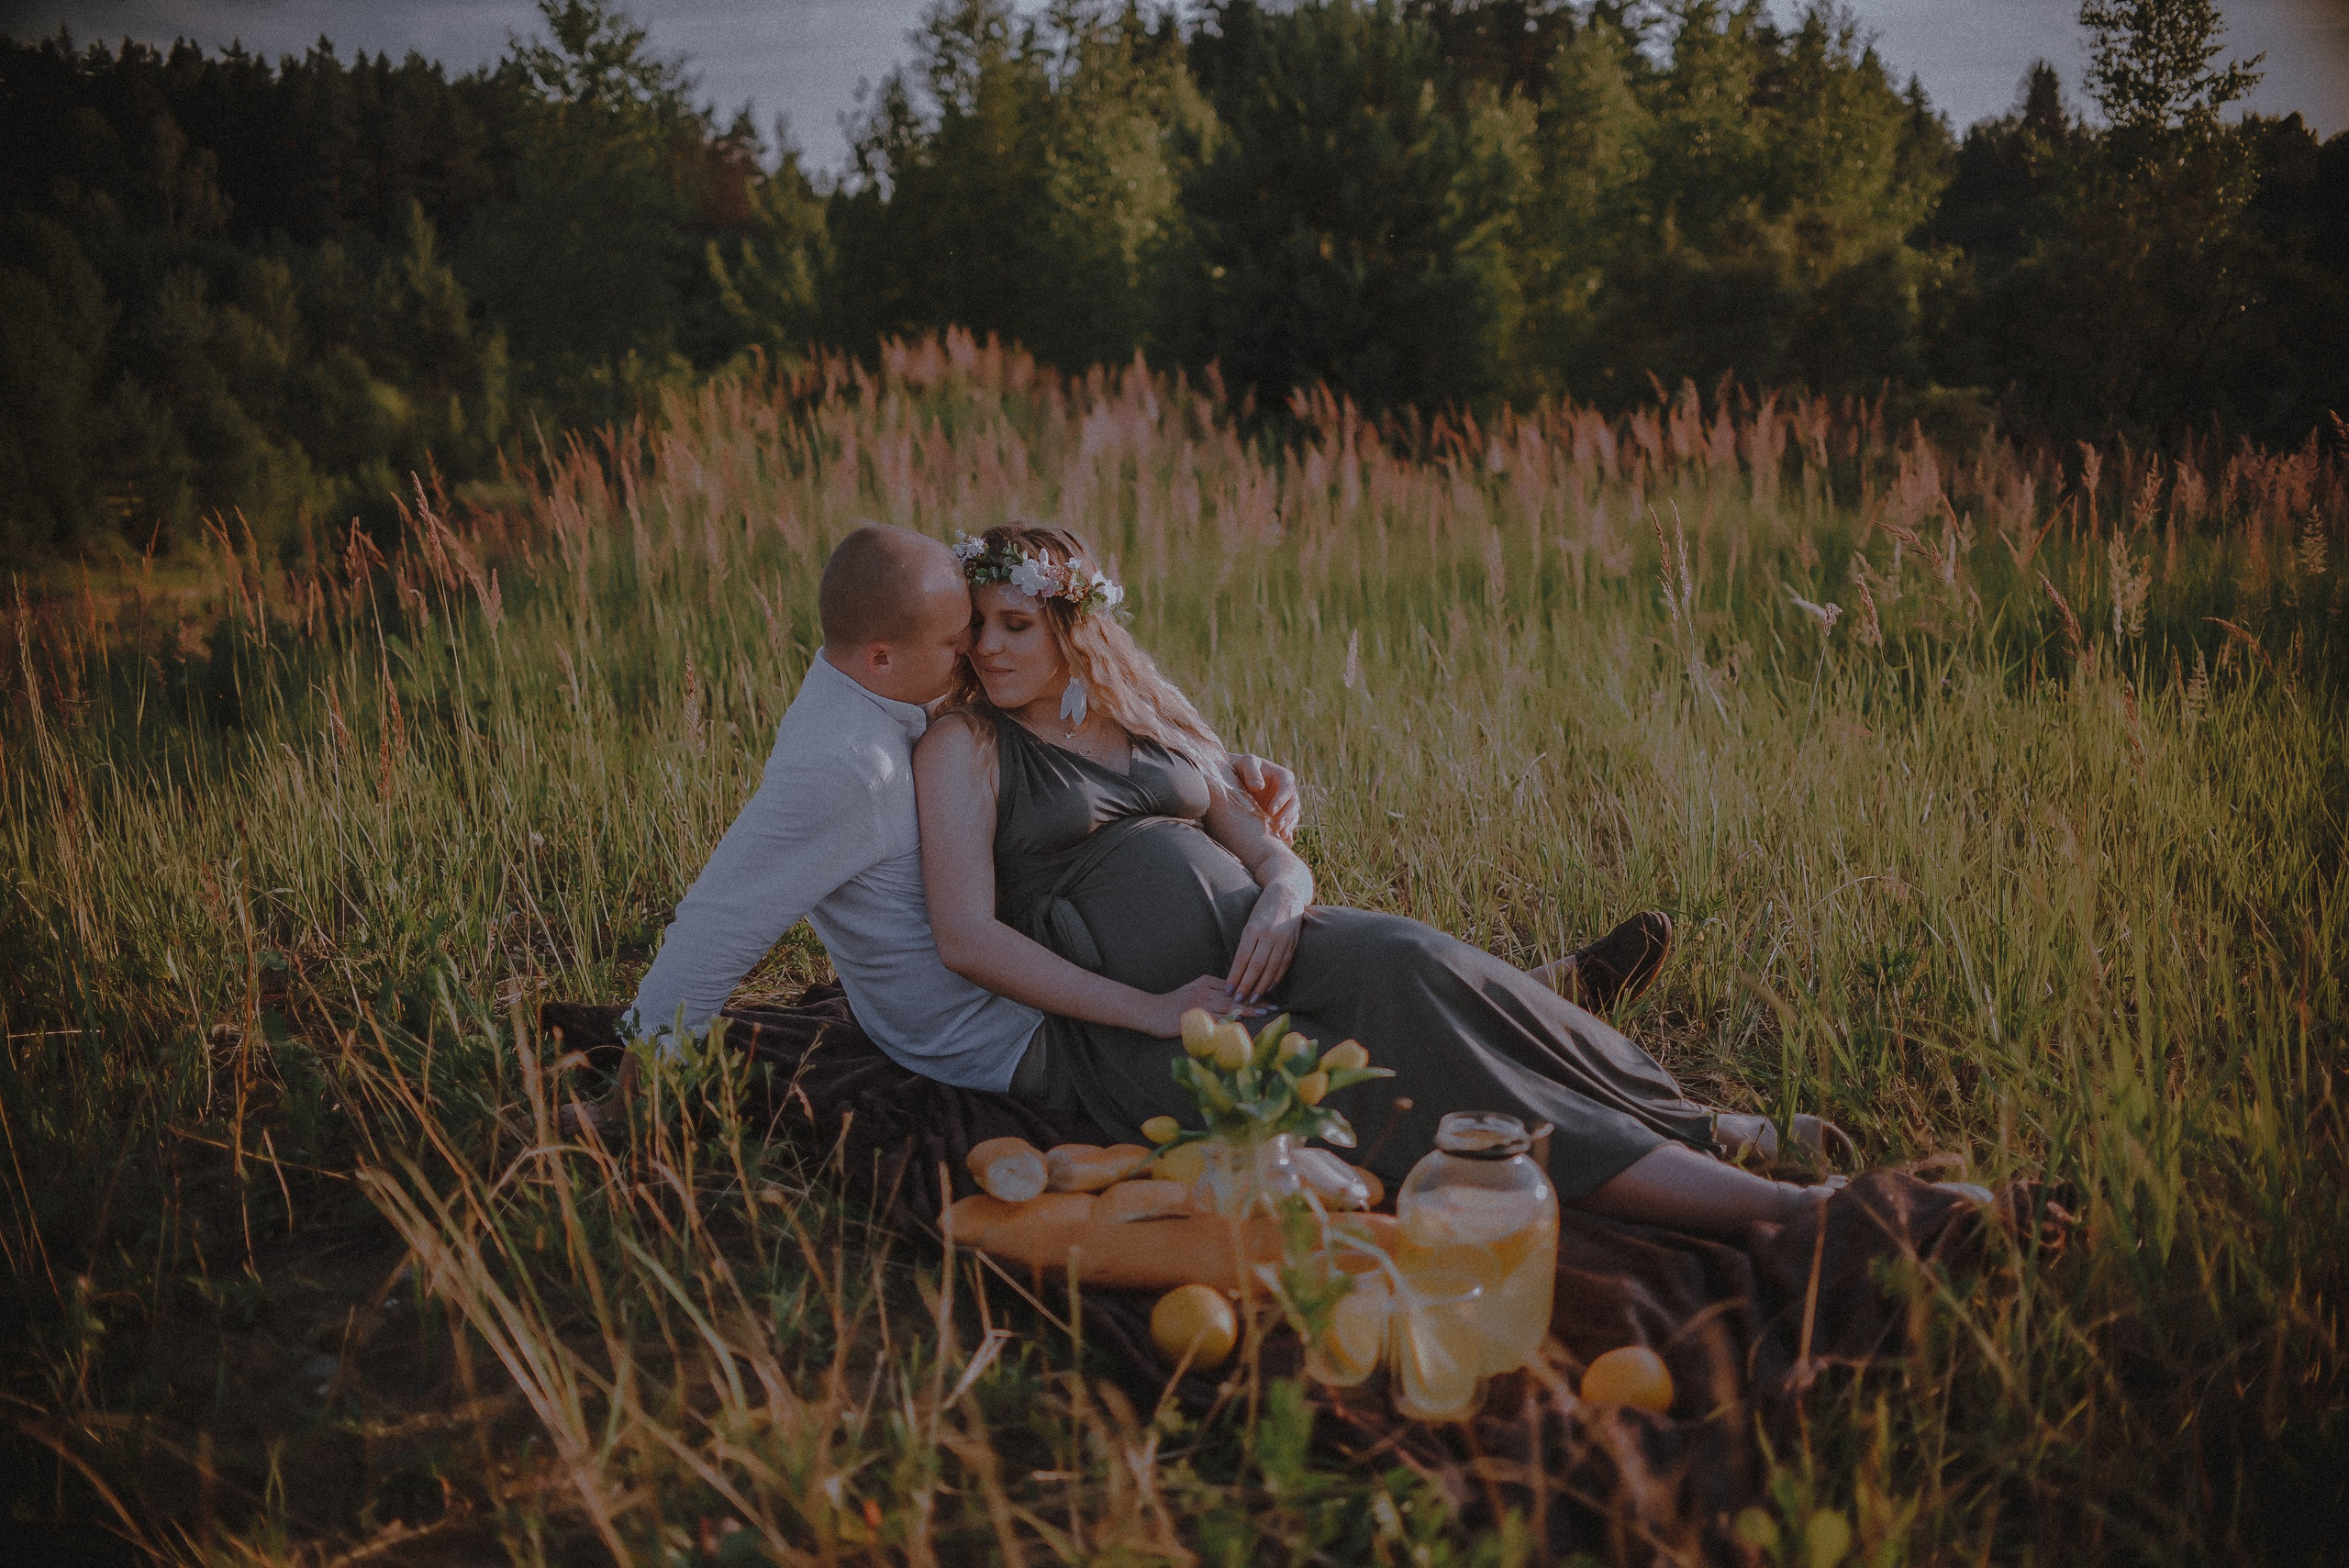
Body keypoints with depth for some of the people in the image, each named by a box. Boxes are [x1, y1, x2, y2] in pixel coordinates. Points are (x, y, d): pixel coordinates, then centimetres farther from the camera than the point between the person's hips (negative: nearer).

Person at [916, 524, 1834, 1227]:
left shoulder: (1153, 720, 20)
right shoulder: (965, 746, 4)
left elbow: (1274, 854, 17)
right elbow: (968, 938, -8)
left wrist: (1280, 899, -10)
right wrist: (1151, 1012, -15)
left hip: (1248, 946, 5)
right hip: (1129, 1025, -5)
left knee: (1403, 964, -30)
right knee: (1387, 1081, -28)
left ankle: (1700, 1129, -32)